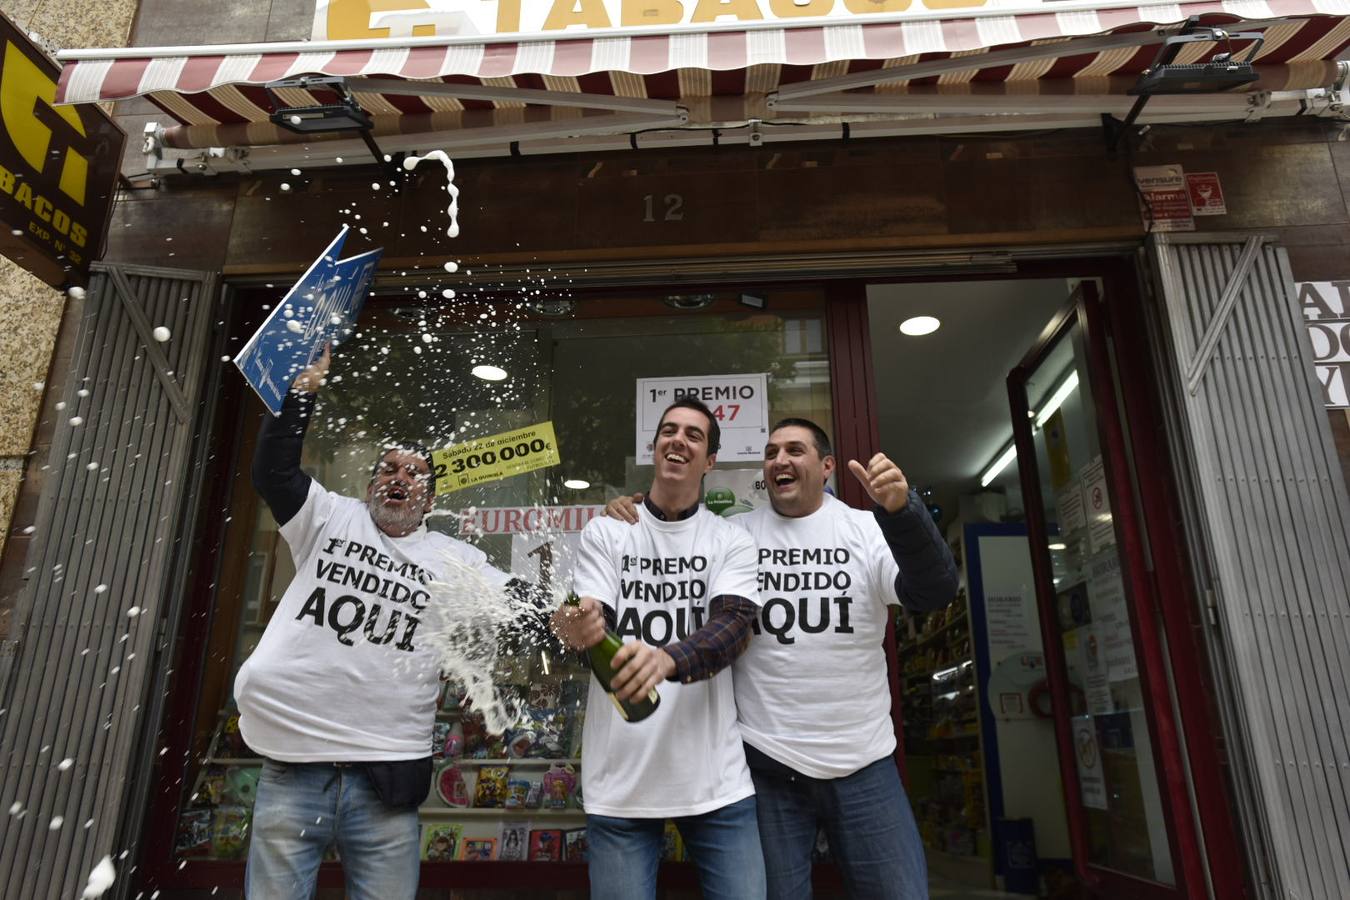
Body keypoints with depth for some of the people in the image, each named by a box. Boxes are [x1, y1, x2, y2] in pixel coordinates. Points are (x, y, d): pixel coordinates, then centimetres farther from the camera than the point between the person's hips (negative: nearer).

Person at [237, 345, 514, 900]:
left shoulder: (456, 561, 7)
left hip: (386, 778, 1)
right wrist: (305, 387, -8)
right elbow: (273, 470, -4)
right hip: (292, 768, 0)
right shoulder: (329, 519, 8)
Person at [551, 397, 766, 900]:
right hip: (620, 780, 0)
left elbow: (732, 628, -13)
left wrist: (666, 659, -33)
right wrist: (579, 630, -30)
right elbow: (592, 627, -5)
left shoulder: (733, 543, 3)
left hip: (716, 779, 1)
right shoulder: (605, 532, 4)